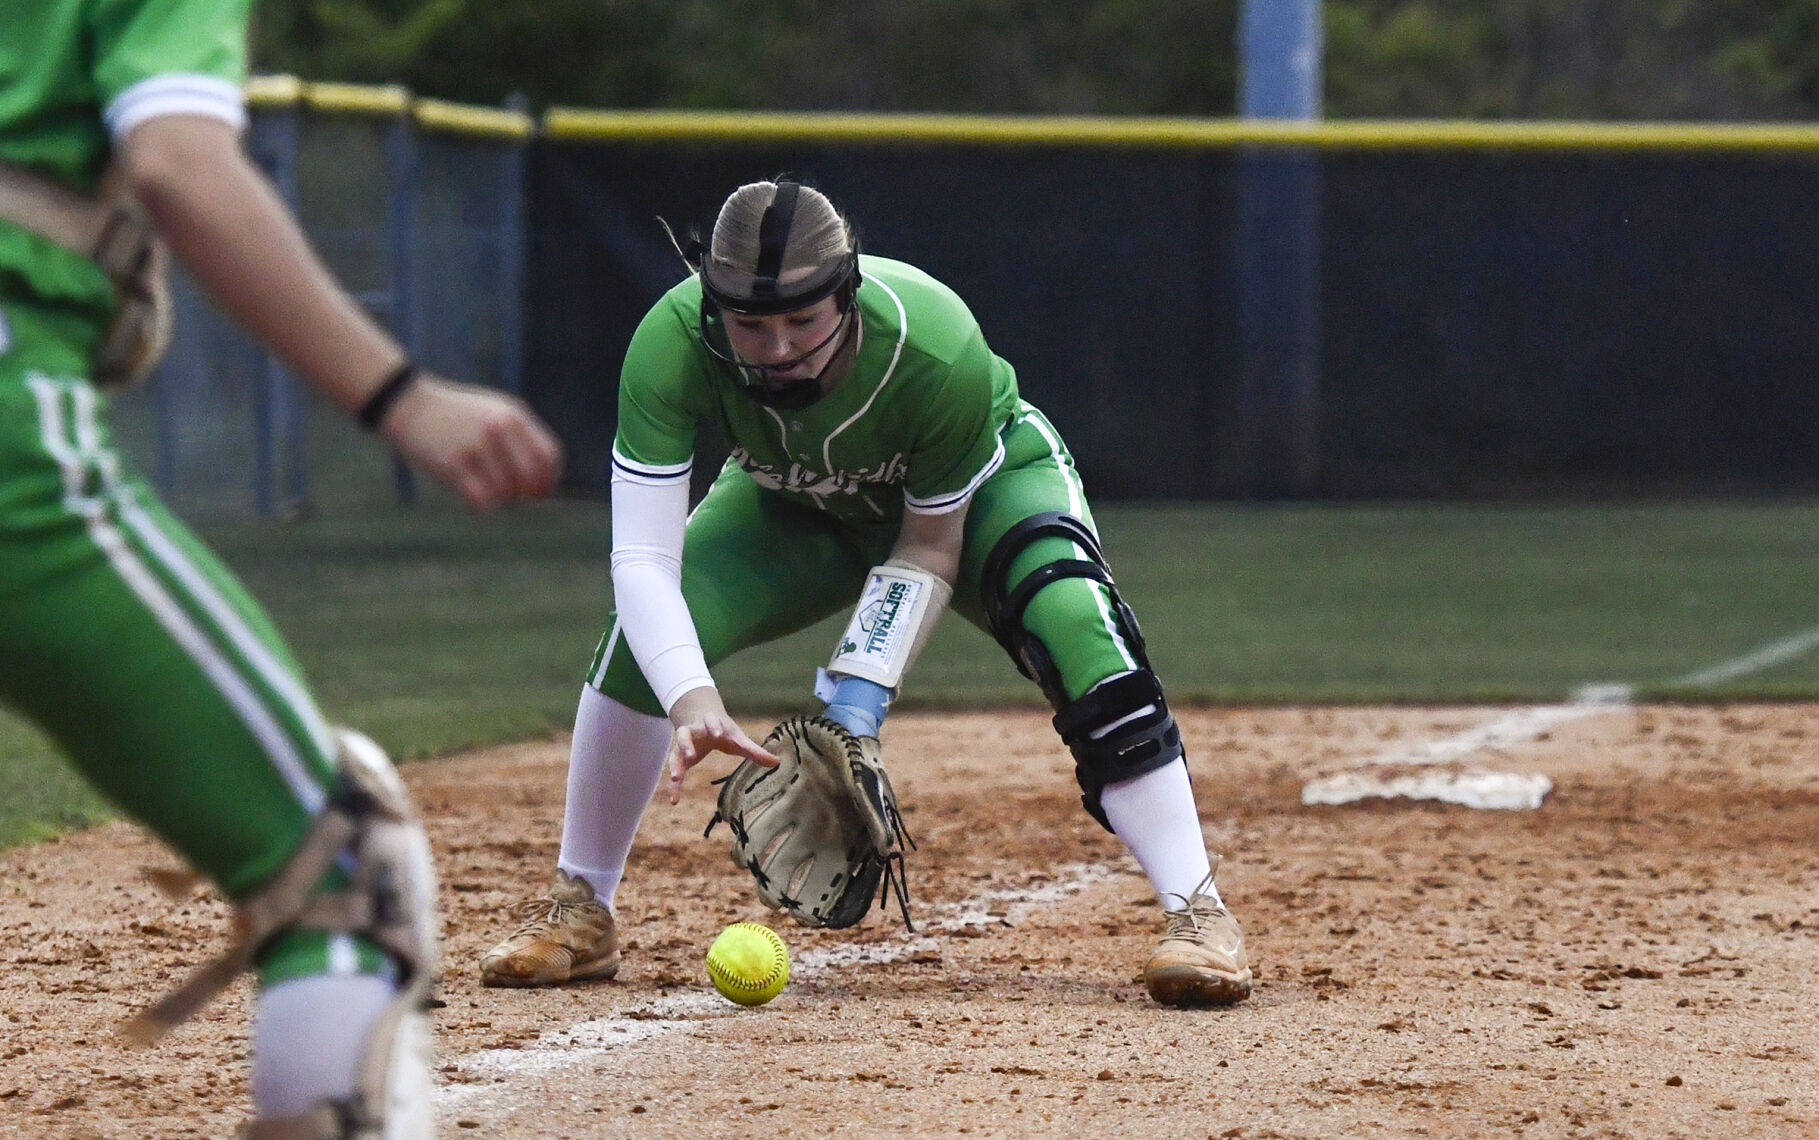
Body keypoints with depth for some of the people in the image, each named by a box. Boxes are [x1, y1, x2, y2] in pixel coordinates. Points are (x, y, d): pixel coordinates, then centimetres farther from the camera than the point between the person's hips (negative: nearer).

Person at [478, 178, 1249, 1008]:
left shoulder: (939, 352, -41)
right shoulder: (673, 344, -38)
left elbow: (932, 544, -24)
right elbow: (642, 557, -40)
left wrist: (863, 691, -32)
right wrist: (693, 704, -55)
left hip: (980, 486, -2)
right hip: (794, 504, 2)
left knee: (1071, 621, -32)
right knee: (645, 635, -22)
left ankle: (1197, 912, -27)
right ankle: (578, 913, -2)